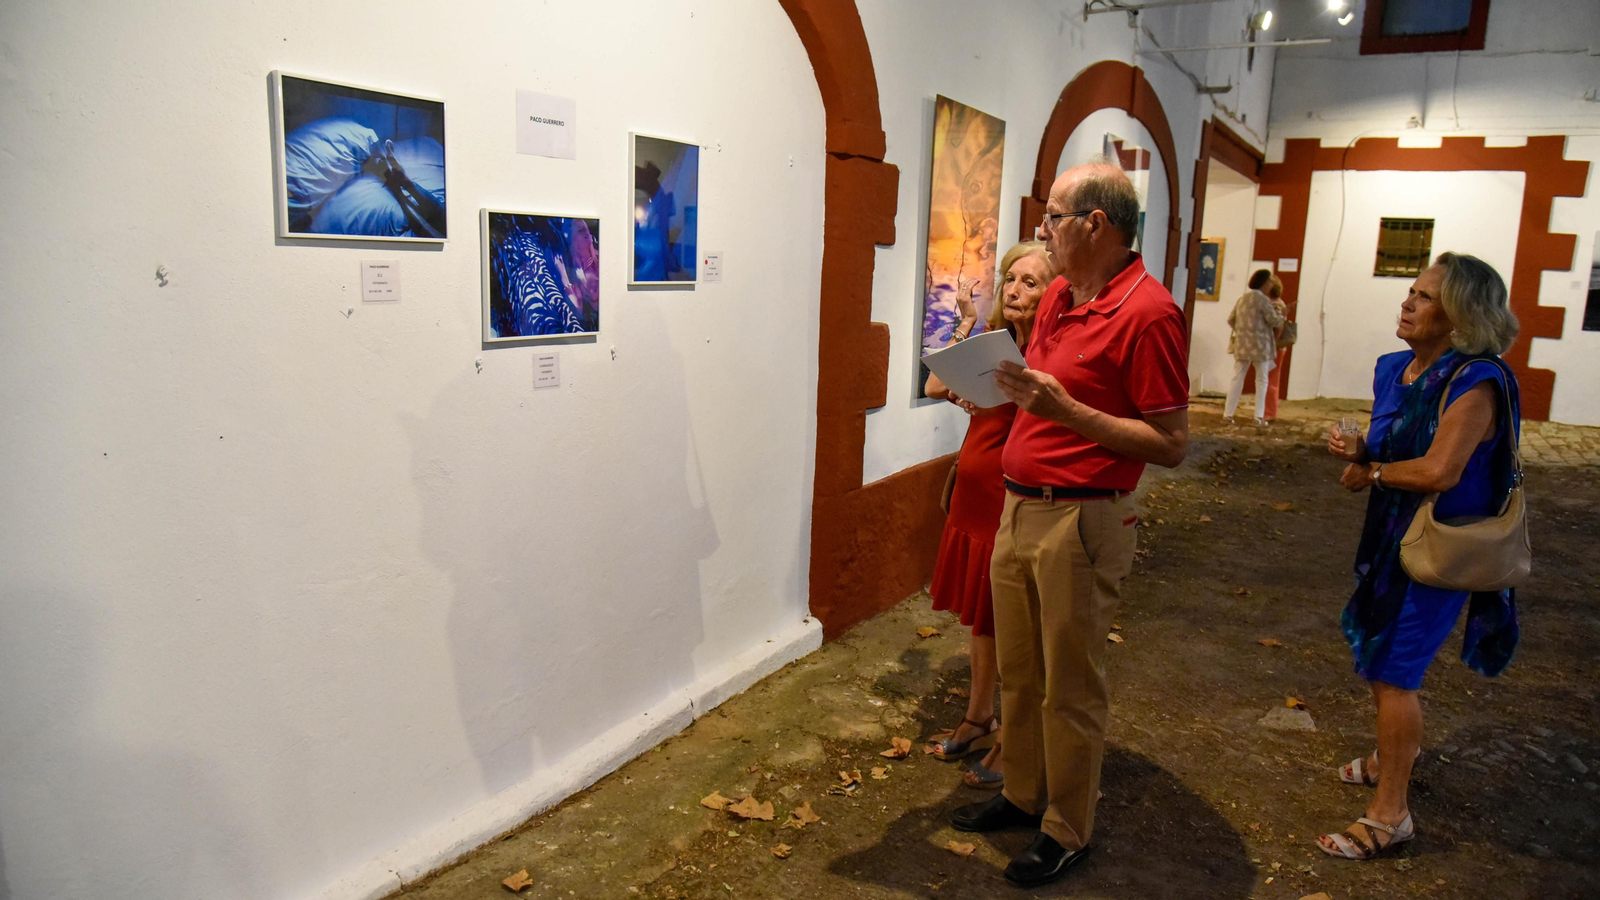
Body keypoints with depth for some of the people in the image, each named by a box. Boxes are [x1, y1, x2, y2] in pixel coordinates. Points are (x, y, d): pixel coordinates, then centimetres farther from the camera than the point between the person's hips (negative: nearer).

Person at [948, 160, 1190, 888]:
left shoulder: (1147, 311, -16)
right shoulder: (1058, 296, 11)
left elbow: (1171, 444, -17)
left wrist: (1065, 409, -23)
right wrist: (1010, 386, 3)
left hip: (1079, 521, -8)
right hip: (1018, 507, 8)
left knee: (1070, 688, 7)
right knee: (1018, 672, 19)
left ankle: (1067, 830, 25)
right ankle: (1023, 795, 37)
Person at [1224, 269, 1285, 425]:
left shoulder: (1242, 298, 8)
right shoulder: (1263, 300, -12)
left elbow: (1230, 320, 12)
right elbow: (1275, 321, -11)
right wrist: (1281, 316, 8)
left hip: (1241, 345, 5)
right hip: (1259, 346, -5)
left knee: (1237, 378, 8)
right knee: (1261, 380, 6)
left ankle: (1228, 413, 3)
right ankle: (1259, 416, 4)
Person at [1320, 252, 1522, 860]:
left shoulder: (1476, 381, -20)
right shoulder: (1396, 370, 5)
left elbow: (1438, 470, -29)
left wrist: (1371, 473, -13)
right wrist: (1358, 451, -7)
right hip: (1392, 536, 8)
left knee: (1393, 670, -5)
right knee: (1374, 651, 21)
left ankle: (1389, 814, 8)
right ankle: (1399, 751, 46)